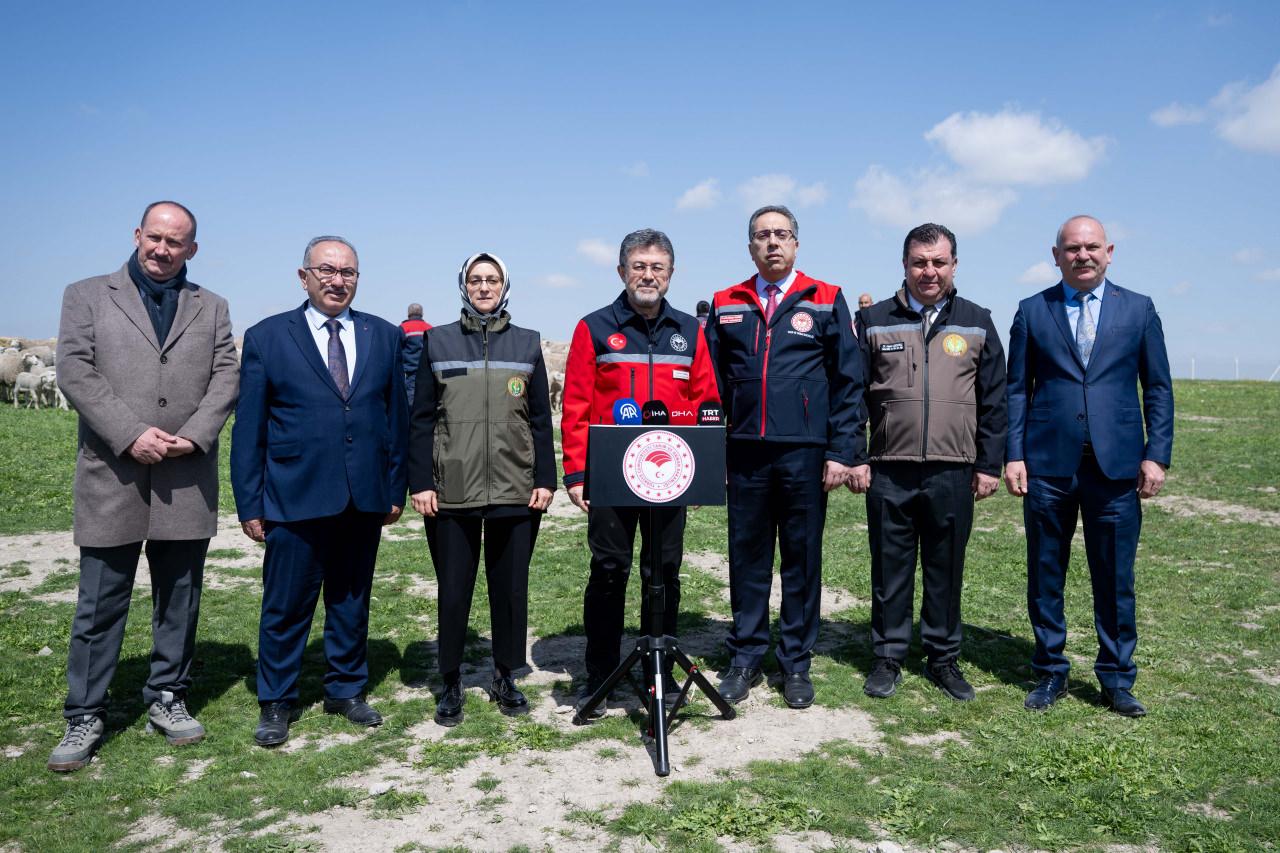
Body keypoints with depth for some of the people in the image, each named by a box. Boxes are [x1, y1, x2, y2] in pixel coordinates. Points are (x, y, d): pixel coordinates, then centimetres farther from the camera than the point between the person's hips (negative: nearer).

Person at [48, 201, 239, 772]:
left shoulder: (211, 308, 13)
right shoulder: (87, 296, 8)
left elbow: (225, 378, 4)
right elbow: (75, 372, -3)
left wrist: (194, 435, -11)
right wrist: (131, 435, -14)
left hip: (187, 479, 2)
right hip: (112, 475, -2)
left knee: (179, 600, 10)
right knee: (99, 605, 4)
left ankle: (167, 700, 24)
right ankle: (84, 718, 16)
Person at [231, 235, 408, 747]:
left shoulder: (384, 336, 7)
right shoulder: (266, 338, 1)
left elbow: (396, 416, 8)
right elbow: (249, 429, 0)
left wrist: (395, 489, 5)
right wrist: (249, 503, -3)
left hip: (364, 498, 3)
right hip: (295, 497, -2)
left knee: (352, 600, 14)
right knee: (286, 606, 6)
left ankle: (346, 690, 31)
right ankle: (276, 703, 23)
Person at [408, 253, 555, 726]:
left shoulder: (527, 343, 8)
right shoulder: (438, 342, 5)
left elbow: (541, 418, 8)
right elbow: (421, 418, 3)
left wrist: (545, 480, 2)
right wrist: (420, 483, -4)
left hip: (515, 491, 1)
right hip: (453, 492, -1)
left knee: (511, 587, 9)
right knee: (453, 590, 5)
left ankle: (505, 677, 26)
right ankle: (452, 683, 21)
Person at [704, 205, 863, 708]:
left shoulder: (826, 302, 5)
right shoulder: (726, 306, 11)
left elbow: (848, 381, 2)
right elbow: (712, 384, 11)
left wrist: (840, 451, -5)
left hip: (804, 454, -2)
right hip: (744, 454, 2)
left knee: (802, 558, 7)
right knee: (747, 558, 8)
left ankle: (796, 664, 20)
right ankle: (745, 659, 21)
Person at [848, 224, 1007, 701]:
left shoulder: (976, 322, 9)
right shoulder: (874, 321, 5)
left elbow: (993, 401, 9)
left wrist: (990, 464, 4)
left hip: (953, 473, 1)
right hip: (889, 472, -1)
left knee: (946, 570, 10)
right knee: (890, 568, 6)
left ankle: (943, 658, 23)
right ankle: (888, 657, 19)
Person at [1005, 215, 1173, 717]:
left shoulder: (1138, 309, 8)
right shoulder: (1032, 312, 7)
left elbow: (1158, 389, 8)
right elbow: (1017, 389, 6)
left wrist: (1156, 455, -1)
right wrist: (1013, 455, -2)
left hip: (1116, 466, 0)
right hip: (1048, 466, 0)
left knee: (1115, 578, 6)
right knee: (1045, 575, 8)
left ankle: (1116, 680, 21)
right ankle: (1050, 672, 22)